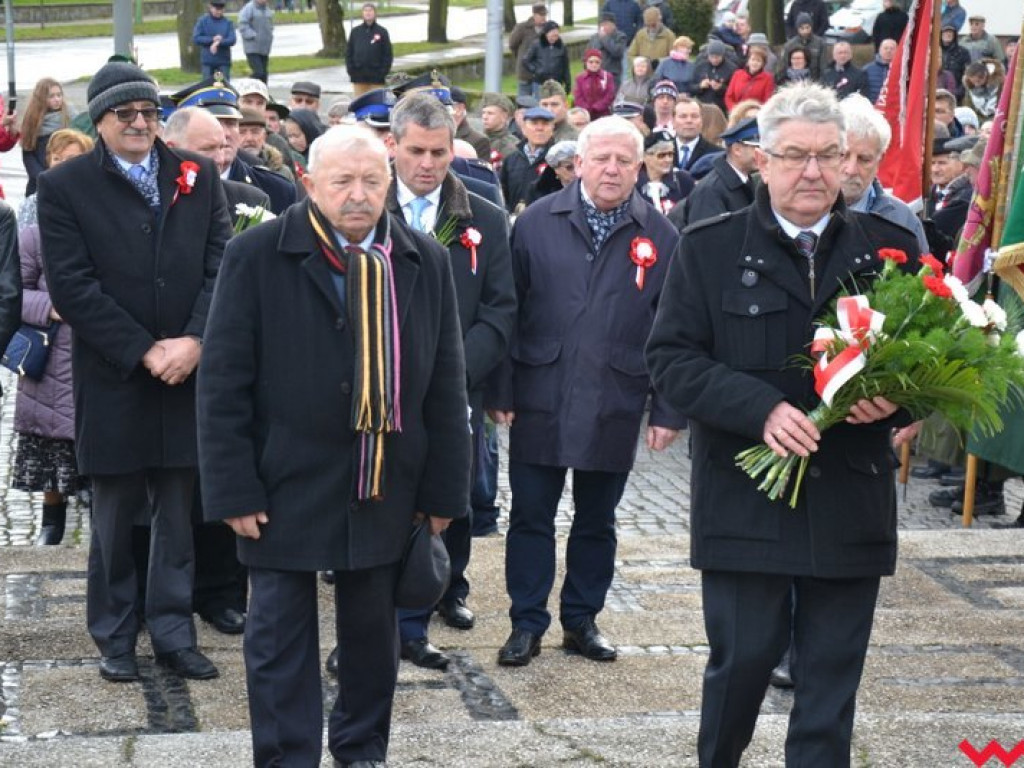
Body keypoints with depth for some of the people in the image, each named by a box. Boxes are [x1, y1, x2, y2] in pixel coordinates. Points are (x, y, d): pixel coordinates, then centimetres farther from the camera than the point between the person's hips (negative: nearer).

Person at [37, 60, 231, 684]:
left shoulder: (199, 177, 5)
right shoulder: (65, 188, -3)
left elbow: (221, 265, 0)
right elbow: (73, 288, -9)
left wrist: (194, 341, -14)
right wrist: (145, 352, -14)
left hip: (187, 375, 2)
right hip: (113, 381, -2)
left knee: (179, 515, 7)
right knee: (116, 519, 8)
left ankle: (173, 632, 17)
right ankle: (115, 638, 19)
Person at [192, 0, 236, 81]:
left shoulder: (228, 22, 1)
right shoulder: (202, 21, 0)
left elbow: (232, 40, -8)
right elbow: (196, 38, -6)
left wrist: (218, 43, -22)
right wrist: (212, 39, -15)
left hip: (224, 60, 0)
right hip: (207, 60, 0)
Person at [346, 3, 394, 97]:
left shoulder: (382, 32, 3)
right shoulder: (355, 31, 9)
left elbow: (388, 54, 3)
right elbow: (348, 52, 12)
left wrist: (384, 71, -7)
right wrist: (350, 69, 0)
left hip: (376, 76, -2)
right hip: (359, 76, 2)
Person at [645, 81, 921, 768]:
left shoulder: (890, 248, 6)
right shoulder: (710, 248, 1)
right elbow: (671, 358, -5)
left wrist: (896, 398, -13)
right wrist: (761, 408, -19)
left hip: (851, 505, 2)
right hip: (745, 499, -1)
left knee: (831, 681, 6)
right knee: (740, 661, 6)